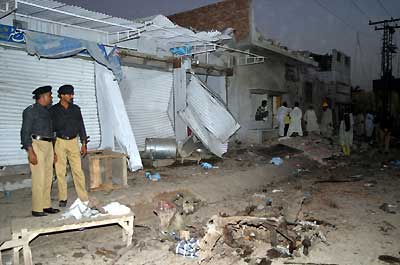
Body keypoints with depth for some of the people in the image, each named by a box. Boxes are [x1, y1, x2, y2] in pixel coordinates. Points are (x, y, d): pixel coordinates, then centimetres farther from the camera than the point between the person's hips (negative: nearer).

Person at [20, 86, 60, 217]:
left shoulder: (47, 111, 17)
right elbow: (25, 132, -10)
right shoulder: (30, 111, -5)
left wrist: (53, 151, 20)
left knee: (48, 177, 9)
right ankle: (37, 209, -2)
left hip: (48, 145, 8)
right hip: (37, 144, -8)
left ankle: (46, 205, 17)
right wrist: (30, 152, -17)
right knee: (39, 178, -9)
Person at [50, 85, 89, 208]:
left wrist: (84, 144, 6)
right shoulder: (54, 110, 0)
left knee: (78, 170, -2)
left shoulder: (76, 109, 7)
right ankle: (63, 198, 13)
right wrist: (51, 146, -3)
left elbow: (81, 126, 10)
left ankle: (83, 197, 2)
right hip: (59, 142, -1)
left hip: (73, 142, 1)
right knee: (60, 171, 2)